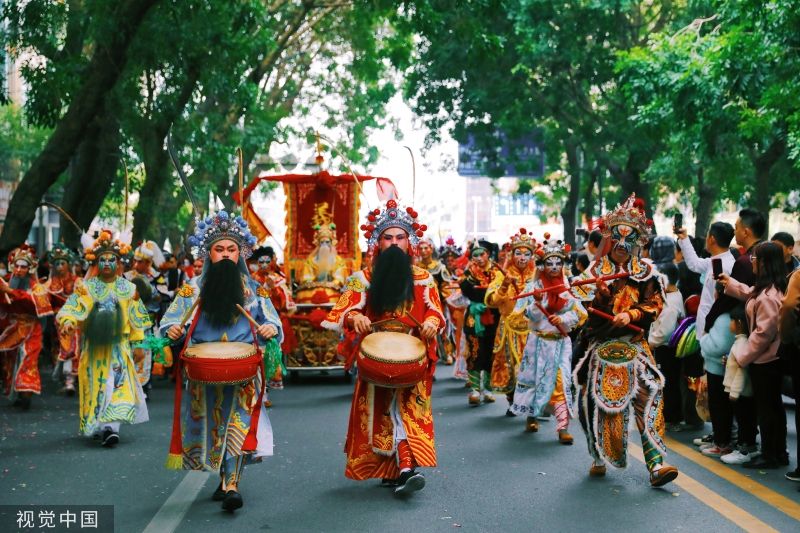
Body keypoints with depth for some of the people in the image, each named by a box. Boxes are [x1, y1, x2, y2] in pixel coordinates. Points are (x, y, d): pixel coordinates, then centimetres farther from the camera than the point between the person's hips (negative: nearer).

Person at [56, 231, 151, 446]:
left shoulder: (128, 288, 4)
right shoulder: (86, 287, 4)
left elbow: (137, 318, 6)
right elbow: (71, 308, -8)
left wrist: (138, 344, 4)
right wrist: (67, 321, -30)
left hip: (119, 346, -1)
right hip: (94, 346, 1)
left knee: (117, 384, -12)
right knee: (96, 386, 6)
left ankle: (111, 427, -18)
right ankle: (99, 427, 17)